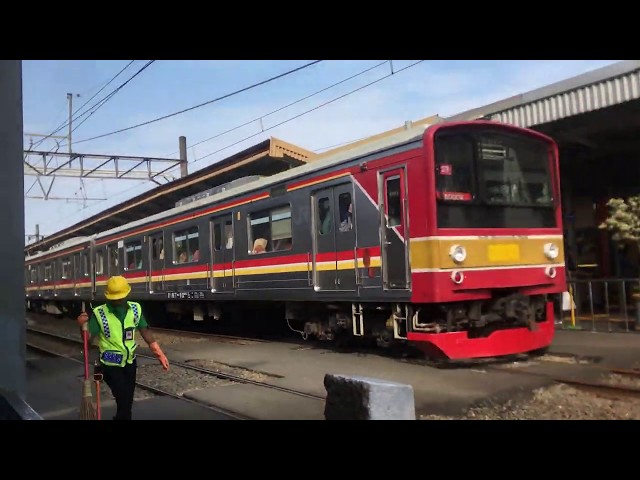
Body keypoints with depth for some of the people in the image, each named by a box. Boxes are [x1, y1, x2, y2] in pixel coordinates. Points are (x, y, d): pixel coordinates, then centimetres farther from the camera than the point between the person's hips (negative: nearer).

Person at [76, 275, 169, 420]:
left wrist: (160, 354, 0)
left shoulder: (135, 309, -4)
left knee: (127, 401, 16)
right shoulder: (99, 313, -15)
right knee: (124, 401, -11)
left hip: (129, 363, 4)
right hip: (111, 365, -4)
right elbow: (89, 338, -15)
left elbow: (145, 332, 3)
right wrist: (83, 326, -36)